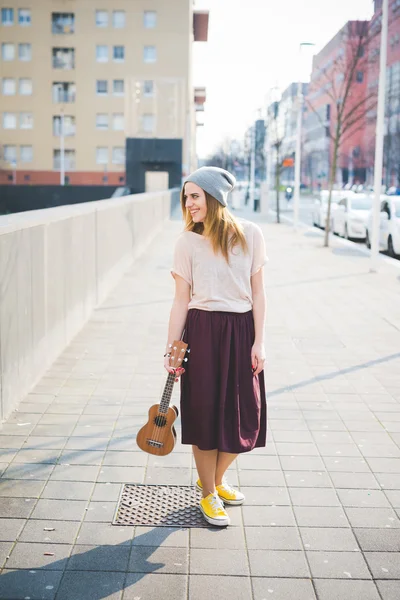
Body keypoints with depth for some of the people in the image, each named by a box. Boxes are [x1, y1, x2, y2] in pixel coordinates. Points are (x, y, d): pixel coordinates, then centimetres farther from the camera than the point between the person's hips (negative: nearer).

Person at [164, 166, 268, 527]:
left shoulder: (249, 235, -2)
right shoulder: (188, 242, -3)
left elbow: (257, 292, 1)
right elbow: (181, 300, 0)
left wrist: (259, 341, -4)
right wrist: (171, 349, -2)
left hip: (241, 331, 1)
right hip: (202, 331, -1)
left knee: (244, 415, 7)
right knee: (205, 412, 4)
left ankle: (216, 479, 34)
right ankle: (208, 494, 24)